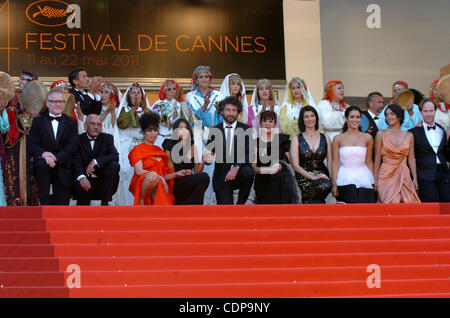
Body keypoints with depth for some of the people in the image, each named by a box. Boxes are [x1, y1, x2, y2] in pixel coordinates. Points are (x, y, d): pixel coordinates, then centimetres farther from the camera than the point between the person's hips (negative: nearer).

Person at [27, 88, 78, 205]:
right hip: (43, 162, -1)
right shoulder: (38, 121, 11)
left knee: (62, 203, -9)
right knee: (43, 164, -36)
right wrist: (43, 154, -21)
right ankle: (44, 203, -29)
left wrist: (56, 157, -18)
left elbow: (72, 146, -1)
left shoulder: (71, 122, 11)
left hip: (63, 167, 1)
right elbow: (30, 145, 0)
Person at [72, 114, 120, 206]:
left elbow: (115, 156, -9)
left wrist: (95, 161, -25)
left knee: (114, 165, -24)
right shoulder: (78, 140, 3)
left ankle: (105, 203, -20)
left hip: (103, 181, 2)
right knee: (79, 185, -34)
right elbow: (76, 163, -10)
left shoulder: (107, 138, 9)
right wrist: (82, 177, -32)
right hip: (86, 180, -2)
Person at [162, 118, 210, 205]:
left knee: (204, 176, -29)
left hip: (190, 183, 5)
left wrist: (203, 160, -9)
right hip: (176, 184, -5)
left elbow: (196, 172, 7)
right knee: (204, 177, -29)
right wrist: (182, 173, -21)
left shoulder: (193, 147, 13)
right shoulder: (170, 148, 0)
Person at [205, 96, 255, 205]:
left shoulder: (246, 130, 4)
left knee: (248, 172, -35)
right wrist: (208, 154, -16)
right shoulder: (214, 131, 8)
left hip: (240, 170, 1)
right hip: (222, 175, -1)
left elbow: (249, 154, -6)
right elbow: (208, 151, 9)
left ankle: (240, 204, -11)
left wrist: (236, 167, -23)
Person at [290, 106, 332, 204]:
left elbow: (330, 162, 11)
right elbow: (295, 165, -1)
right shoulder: (297, 140, 8)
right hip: (304, 179, -3)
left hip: (322, 177, 3)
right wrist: (313, 177, -13)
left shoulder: (325, 138, 16)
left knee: (325, 187, -34)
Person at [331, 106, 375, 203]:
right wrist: (334, 184, -2)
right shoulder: (338, 139, 6)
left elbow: (369, 162, 13)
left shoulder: (367, 138, 11)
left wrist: (373, 181, 7)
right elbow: (335, 163, 5)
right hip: (345, 180, -1)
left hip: (363, 178, 2)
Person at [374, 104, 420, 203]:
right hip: (386, 175, -2)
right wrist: (375, 180, -2)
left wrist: (415, 179, 3)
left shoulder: (409, 136, 9)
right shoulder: (381, 134, 4)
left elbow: (411, 159, 11)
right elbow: (377, 159, 3)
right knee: (391, 203, -15)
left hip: (404, 175, 2)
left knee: (407, 202, -11)